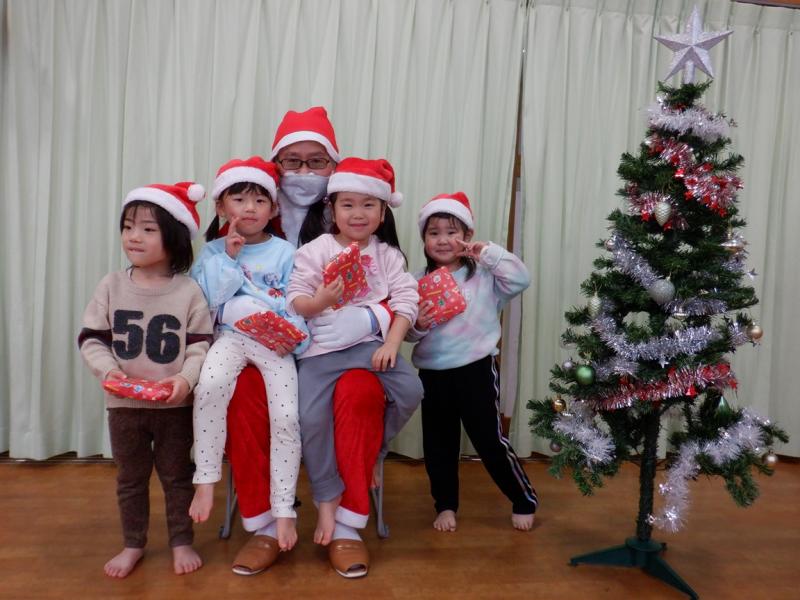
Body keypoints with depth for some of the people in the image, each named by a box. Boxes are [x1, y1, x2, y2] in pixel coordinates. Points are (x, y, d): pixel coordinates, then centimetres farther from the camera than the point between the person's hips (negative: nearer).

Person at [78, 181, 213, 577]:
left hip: (175, 404, -2)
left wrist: (186, 378, -26)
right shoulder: (111, 286, -3)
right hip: (123, 403, 3)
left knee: (177, 475, 13)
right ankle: (133, 544, 36)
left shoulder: (188, 291, -11)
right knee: (129, 479, 18)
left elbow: (201, 345, -11)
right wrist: (107, 368, -18)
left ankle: (181, 542, 30)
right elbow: (90, 338, 0)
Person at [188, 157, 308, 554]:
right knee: (209, 387, -31)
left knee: (286, 417, -16)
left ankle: (283, 511, -1)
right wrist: (229, 258, -6)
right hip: (232, 336, 1)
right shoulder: (213, 252, 10)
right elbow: (206, 299, -1)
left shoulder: (284, 252, 5)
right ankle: (206, 480, -13)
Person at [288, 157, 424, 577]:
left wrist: (392, 344, -16)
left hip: (370, 342, 1)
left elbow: (406, 300, -3)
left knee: (410, 391, -18)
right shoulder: (317, 250, 1)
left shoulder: (387, 254, 6)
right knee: (312, 418, -11)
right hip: (321, 348, -1)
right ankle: (327, 504, 10)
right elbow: (294, 300, -4)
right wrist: (320, 301, -26)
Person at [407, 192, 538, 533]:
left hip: (475, 369, -3)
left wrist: (488, 253, -19)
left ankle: (524, 501, 26)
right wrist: (418, 326, -17)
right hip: (432, 373, 4)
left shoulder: (484, 275, -3)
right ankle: (445, 505, 35)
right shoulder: (418, 283, 5)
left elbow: (520, 280, -18)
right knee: (438, 442, 14)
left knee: (489, 439, 4)